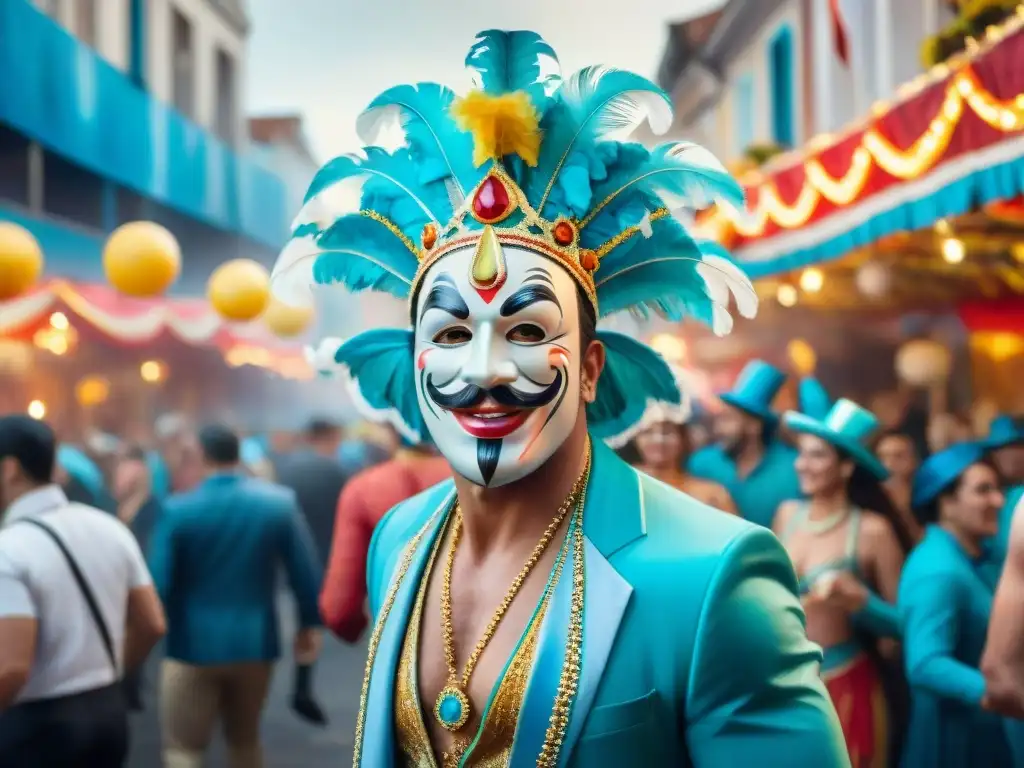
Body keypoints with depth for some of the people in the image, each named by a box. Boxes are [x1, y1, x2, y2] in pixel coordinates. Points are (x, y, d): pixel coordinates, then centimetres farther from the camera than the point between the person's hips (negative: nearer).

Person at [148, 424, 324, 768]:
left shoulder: (177, 509, -10)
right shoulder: (280, 502, -4)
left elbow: (158, 583, -11)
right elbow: (306, 572, -3)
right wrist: (309, 624, 10)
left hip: (194, 646, -3)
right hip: (255, 643, 3)